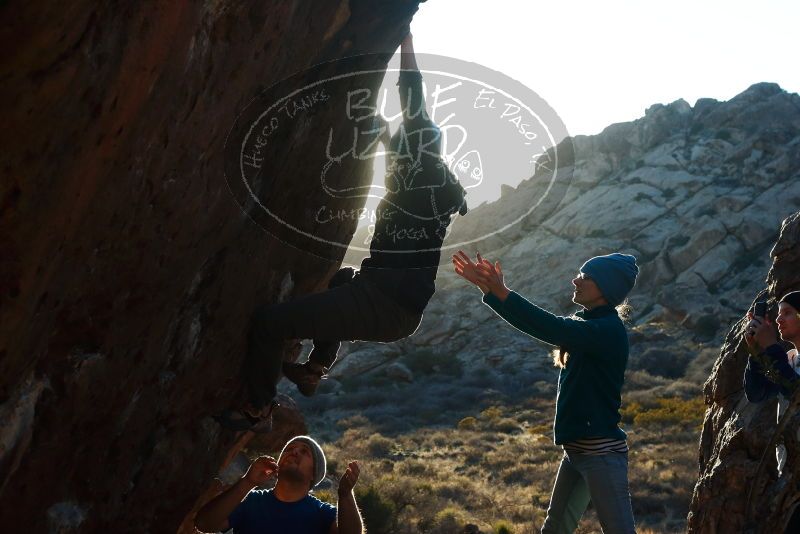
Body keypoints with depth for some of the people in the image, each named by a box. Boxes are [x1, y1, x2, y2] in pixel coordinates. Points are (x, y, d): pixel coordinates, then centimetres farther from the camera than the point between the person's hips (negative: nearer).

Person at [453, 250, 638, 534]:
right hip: (577, 449, 10)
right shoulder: (584, 322, 12)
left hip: (602, 452, -9)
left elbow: (552, 329, -30)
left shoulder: (608, 330, -17)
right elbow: (532, 323, 13)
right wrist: (487, 288, 3)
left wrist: (501, 291, -32)